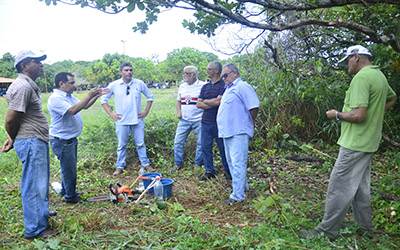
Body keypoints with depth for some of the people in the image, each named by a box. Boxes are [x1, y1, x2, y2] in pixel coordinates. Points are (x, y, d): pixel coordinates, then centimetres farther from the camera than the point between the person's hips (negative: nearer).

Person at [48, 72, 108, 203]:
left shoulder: (69, 96, 10)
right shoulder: (55, 98, -21)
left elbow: (85, 106, 16)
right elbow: (72, 110, -34)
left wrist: (96, 96, 2)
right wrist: (89, 96, -31)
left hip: (71, 139, 10)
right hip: (62, 141, -10)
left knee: (69, 168, 21)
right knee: (69, 169, 2)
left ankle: (65, 191, 38)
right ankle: (71, 196, 17)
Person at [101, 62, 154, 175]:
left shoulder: (139, 83, 0)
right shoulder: (113, 85, -1)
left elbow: (150, 96, 12)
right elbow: (103, 99, 9)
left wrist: (146, 111, 5)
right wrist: (111, 113, 1)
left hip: (137, 120, 0)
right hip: (121, 121, 0)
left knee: (140, 144, 8)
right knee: (122, 145, 9)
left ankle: (145, 164, 22)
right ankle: (120, 166, 22)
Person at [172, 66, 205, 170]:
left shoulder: (203, 86, -5)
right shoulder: (182, 86, 13)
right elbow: (178, 100, 23)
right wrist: (179, 112, 7)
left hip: (198, 120, -4)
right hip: (184, 120, 4)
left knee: (201, 143, 4)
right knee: (178, 142, 3)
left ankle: (198, 164, 20)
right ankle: (178, 163, 17)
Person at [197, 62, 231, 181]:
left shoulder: (223, 85, -5)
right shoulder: (205, 87, 15)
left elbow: (218, 101, -17)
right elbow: (198, 104, 8)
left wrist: (205, 101, 0)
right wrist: (212, 104, -7)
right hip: (206, 121, 6)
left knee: (223, 147, 4)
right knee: (205, 147, 7)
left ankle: (228, 171, 21)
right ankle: (209, 171, 20)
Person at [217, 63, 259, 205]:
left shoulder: (242, 87, -11)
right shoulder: (229, 88, 21)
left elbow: (254, 107, -17)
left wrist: (248, 124, -8)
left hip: (238, 133, -11)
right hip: (228, 132, 11)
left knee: (238, 163, -9)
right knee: (231, 162, 18)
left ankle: (238, 195, -3)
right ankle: (242, 186, 33)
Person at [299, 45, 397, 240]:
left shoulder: (361, 77, -18)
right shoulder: (379, 76, 14)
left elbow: (358, 115, -27)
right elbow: (392, 98, 34)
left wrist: (337, 115, -9)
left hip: (355, 143, -10)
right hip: (370, 142, 10)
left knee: (339, 187, -3)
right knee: (360, 186, 19)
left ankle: (327, 231, 6)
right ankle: (365, 227, 31)